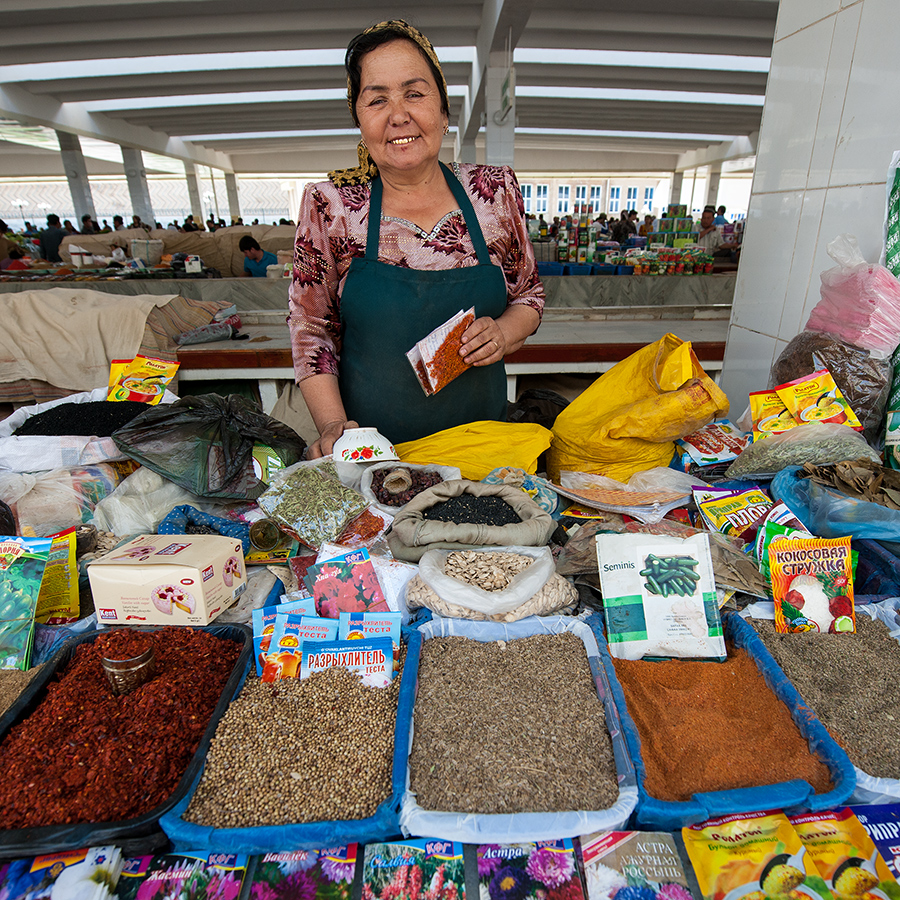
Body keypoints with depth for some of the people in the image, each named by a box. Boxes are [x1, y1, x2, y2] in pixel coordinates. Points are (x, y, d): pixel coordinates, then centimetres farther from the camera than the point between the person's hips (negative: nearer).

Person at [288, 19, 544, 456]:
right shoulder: (329, 204, -6)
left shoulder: (496, 191, -1)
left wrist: (504, 332, -11)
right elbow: (311, 330, -1)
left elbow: (529, 295, 10)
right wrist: (333, 425, -12)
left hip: (480, 436, 2)